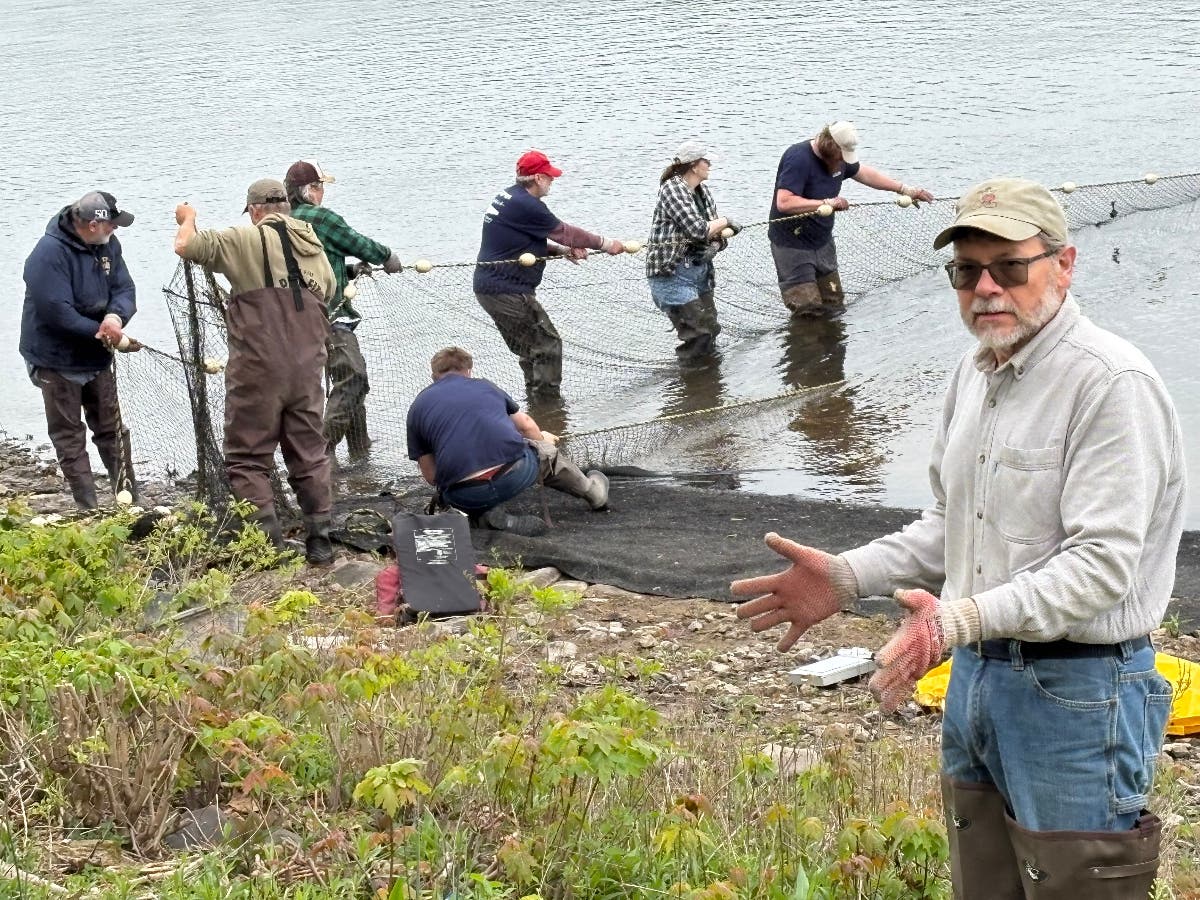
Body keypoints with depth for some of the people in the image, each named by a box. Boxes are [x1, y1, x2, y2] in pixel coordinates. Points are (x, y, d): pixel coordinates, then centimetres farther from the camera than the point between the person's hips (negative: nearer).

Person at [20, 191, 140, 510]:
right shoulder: (49, 254, -26)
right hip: (58, 360, -7)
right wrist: (102, 332, -22)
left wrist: (116, 316, -27)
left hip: (97, 358, 7)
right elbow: (57, 312, -30)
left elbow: (124, 289, -4)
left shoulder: (107, 244, -3)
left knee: (112, 430, 14)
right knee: (70, 438, 4)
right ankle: (89, 510, 6)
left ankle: (130, 500, 22)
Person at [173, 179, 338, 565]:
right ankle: (320, 539, 14)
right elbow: (329, 294, 21)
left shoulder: (247, 239, -6)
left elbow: (186, 246, -7)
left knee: (249, 457, 3)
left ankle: (267, 541, -5)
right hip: (308, 369, 5)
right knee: (309, 454, 14)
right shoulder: (314, 247, 12)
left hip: (258, 369, -5)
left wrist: (187, 220, 13)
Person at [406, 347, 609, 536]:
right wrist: (541, 439, 56)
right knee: (546, 451, 33)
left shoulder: (418, 407, 15)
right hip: (515, 476, 2)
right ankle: (592, 491, 50)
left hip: (466, 497, -1)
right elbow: (526, 425, 33)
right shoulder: (484, 386, 20)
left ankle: (489, 514, 8)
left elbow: (430, 475, 16)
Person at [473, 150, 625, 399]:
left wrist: (563, 251, 6)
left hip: (489, 288, 10)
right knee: (547, 346, -3)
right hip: (508, 291, -10)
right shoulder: (526, 205, -18)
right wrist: (604, 243, 1)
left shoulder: (508, 198, 13)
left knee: (529, 349, 19)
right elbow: (563, 231, -10)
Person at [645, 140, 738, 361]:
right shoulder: (672, 188, -13)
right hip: (672, 274, -8)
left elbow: (716, 234, 12)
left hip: (700, 272, 9)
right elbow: (697, 230, -21)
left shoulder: (703, 192, 12)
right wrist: (723, 222, -5)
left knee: (710, 332, 9)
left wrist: (715, 245, -11)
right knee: (699, 333, -15)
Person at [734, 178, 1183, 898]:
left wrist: (963, 618, -35)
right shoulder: (975, 374, 11)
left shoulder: (1111, 383, -18)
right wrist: (847, 578, 9)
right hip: (976, 675, 9)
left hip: (1076, 696, -9)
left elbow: (1101, 564, -25)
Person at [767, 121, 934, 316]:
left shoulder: (839, 159, 4)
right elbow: (784, 203, -31)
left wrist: (905, 190, 19)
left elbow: (864, 174, 21)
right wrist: (826, 203, -33)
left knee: (834, 305, 9)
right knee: (808, 309, -13)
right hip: (793, 246, -8)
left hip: (822, 241, 8)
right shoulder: (798, 159, -23)